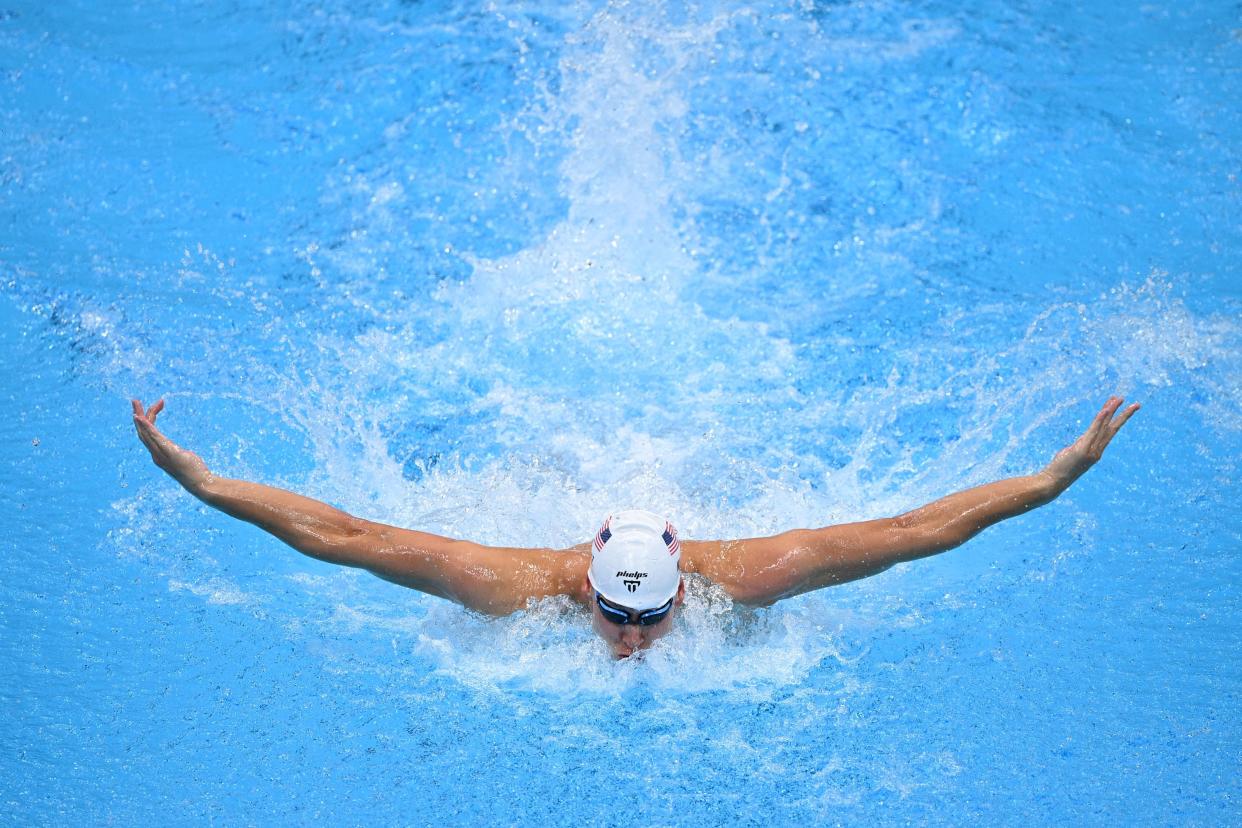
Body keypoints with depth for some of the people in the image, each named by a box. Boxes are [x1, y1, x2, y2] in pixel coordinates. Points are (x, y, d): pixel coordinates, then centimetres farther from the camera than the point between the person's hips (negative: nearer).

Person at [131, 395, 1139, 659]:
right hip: (569, 528, -1)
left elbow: (921, 529, -42)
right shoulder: (522, 585, -44)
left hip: (697, 519, 1)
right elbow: (339, 534, -44)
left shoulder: (736, 575, -43)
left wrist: (1061, 475, -44)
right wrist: (198, 480, -49)